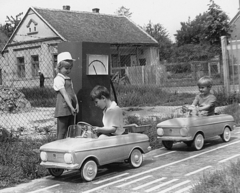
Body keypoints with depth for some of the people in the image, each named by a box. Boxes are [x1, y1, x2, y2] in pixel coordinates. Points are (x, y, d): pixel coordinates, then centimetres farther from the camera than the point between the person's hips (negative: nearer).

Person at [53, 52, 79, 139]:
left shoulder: (69, 79, 18)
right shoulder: (58, 79, -9)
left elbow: (73, 93, 14)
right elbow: (64, 94, -16)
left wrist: (76, 104, 1)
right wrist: (71, 107, -20)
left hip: (71, 110, 9)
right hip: (63, 110, -8)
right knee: (62, 132, -3)